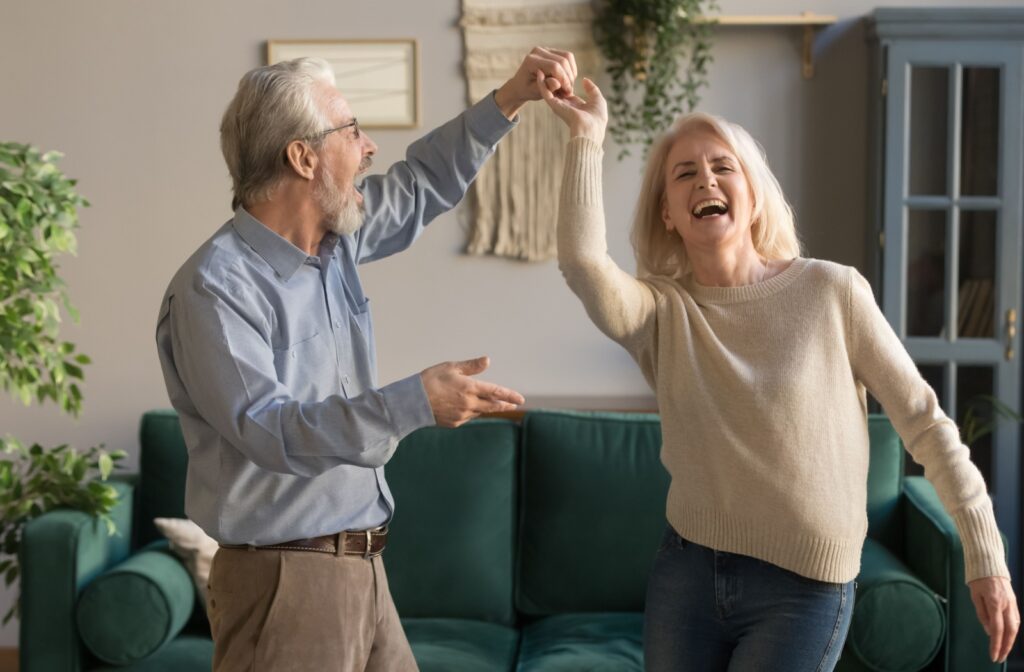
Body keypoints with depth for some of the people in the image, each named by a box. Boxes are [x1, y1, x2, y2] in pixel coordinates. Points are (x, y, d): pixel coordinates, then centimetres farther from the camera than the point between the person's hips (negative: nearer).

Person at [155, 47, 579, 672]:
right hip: (286, 580, -8)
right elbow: (269, 430, -27)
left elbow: (423, 184, 23)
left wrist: (509, 100, 14)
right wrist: (413, 403, -35)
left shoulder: (336, 238, 7)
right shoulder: (214, 287, -18)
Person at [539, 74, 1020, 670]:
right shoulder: (661, 312, -2)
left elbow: (925, 423, -4)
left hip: (803, 590, -3)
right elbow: (582, 262, -23)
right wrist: (587, 137, -17)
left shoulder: (832, 291, -8)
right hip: (686, 571, 3)